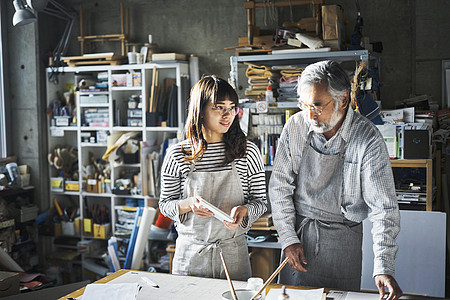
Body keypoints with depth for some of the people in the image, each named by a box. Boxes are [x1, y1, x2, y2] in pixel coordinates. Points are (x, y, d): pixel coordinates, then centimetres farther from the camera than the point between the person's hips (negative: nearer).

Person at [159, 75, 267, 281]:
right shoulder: (177, 155, -4)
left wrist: (244, 210, -18)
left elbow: (260, 201, 4)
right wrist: (189, 204, -17)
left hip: (233, 253, 0)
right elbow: (165, 205, 3)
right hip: (190, 253, 0)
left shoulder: (248, 152, -3)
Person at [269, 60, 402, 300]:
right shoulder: (295, 126, -7)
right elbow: (279, 185, 0)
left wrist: (383, 268, -23)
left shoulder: (367, 138, -16)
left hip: (343, 239, -2)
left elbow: (383, 206, -17)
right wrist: (288, 238, -6)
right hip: (298, 231, 3)